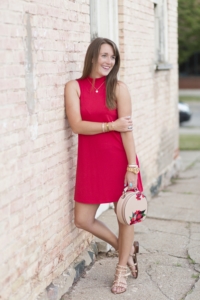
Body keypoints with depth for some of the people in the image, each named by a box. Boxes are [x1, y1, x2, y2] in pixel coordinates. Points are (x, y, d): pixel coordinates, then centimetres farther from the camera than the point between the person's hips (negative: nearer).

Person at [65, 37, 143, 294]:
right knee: (82, 219, 5)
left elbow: (127, 129, -9)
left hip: (118, 159, -2)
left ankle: (121, 270, 29)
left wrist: (132, 166, -14)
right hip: (90, 161, 2)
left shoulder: (118, 88, -5)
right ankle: (125, 248, 30)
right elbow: (77, 125, -10)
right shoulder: (74, 87, -2)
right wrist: (111, 125, -13)